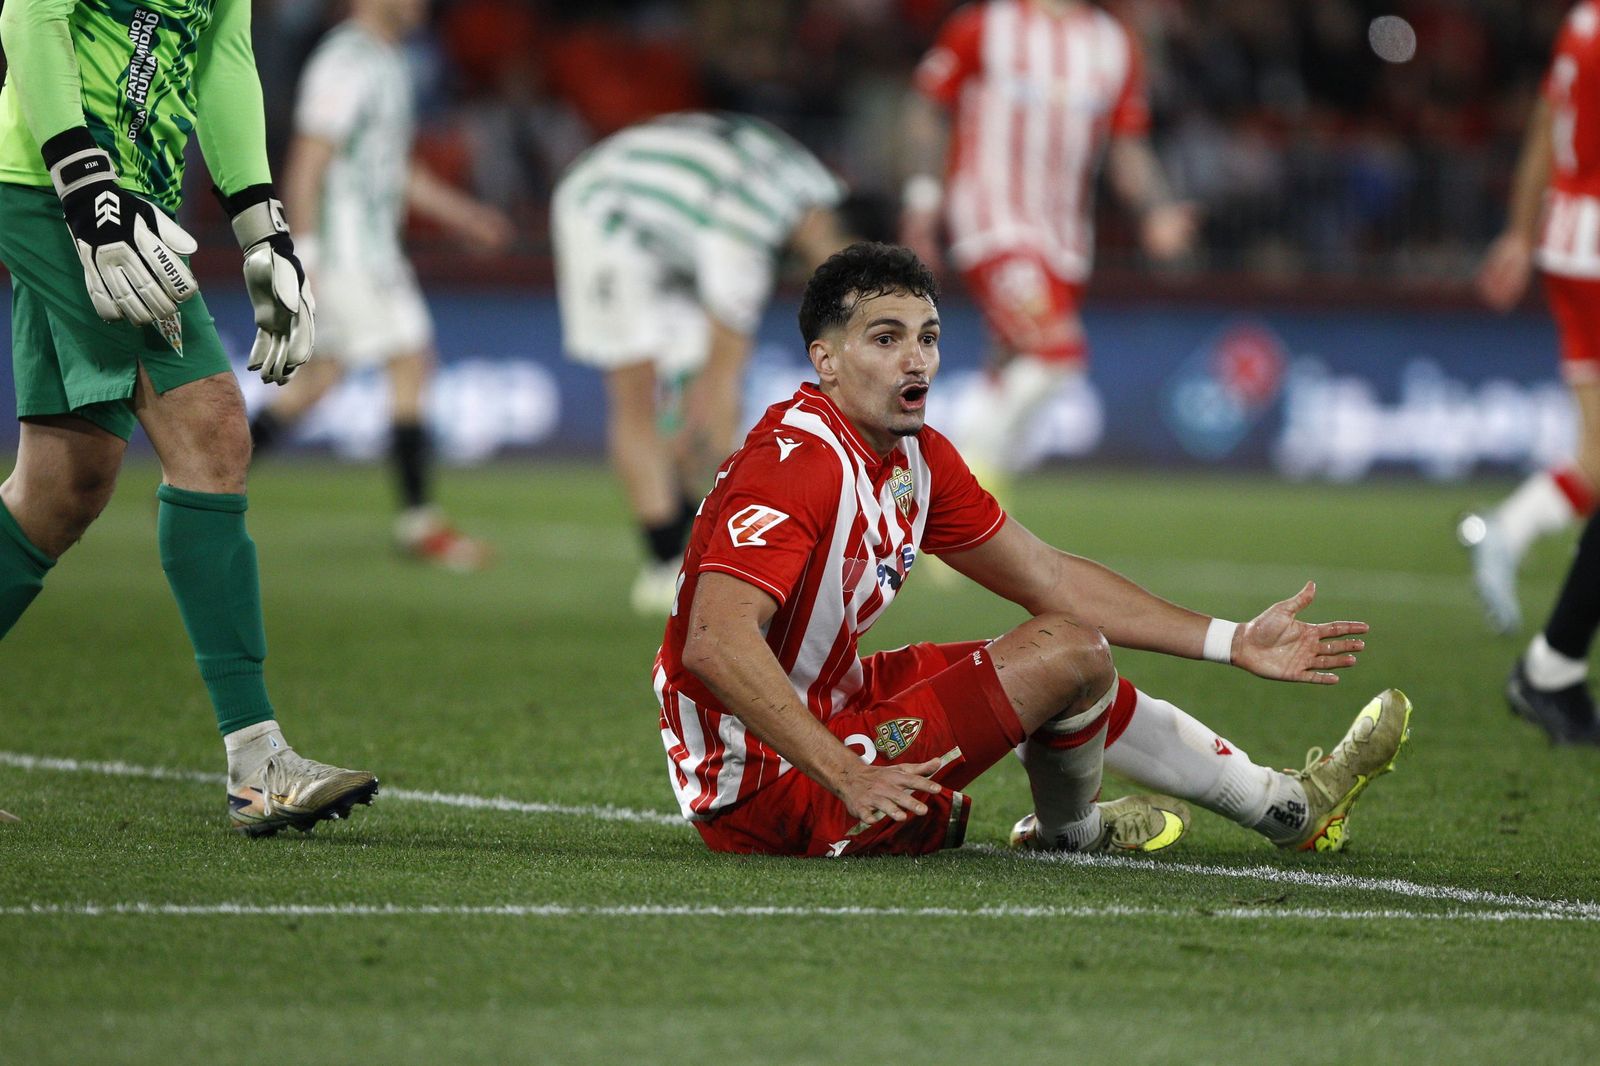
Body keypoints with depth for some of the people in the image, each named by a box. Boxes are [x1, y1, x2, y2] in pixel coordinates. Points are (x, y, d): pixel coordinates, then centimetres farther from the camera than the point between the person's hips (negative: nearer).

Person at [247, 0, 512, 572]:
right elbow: (307, 165, -18)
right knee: (410, 364, -8)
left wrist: (461, 214, 22)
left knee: (321, 375, 12)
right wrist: (304, 257, -21)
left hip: (375, 243, 10)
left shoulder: (387, 63, 16)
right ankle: (418, 520, -3)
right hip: (345, 244, -10)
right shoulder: (343, 64, -15)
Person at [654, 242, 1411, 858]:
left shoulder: (918, 457, 5)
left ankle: (1289, 807, 37)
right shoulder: (800, 462, -25)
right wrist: (845, 775, -41)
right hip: (764, 793, -10)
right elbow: (716, 642, -36)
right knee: (1066, 656, -11)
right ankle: (1071, 831, 20)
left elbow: (1052, 580, 14)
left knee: (1068, 644, 20)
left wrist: (1234, 643, 13)